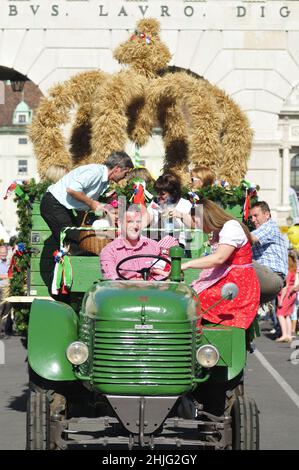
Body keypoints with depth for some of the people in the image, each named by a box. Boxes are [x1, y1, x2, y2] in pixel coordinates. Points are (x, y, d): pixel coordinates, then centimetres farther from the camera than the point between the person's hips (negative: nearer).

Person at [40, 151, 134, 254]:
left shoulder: (105, 182, 10)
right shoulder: (95, 172, -21)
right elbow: (72, 189, -30)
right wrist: (91, 203, -19)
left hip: (63, 207, 10)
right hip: (53, 205, -10)